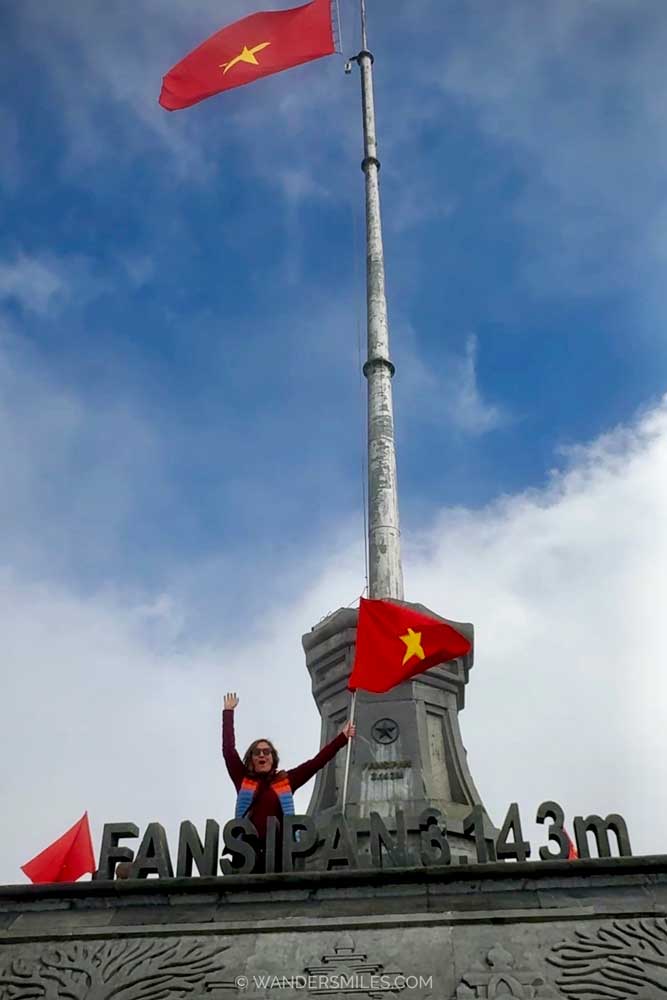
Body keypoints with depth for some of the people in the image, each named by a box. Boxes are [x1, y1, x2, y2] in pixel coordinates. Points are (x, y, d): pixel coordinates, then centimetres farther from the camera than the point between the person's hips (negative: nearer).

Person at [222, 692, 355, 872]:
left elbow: (316, 762, 12)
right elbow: (228, 749, 9)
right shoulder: (243, 780, 11)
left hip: (279, 849, 1)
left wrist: (342, 738, 11)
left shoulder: (286, 781, 12)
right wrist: (228, 712, 12)